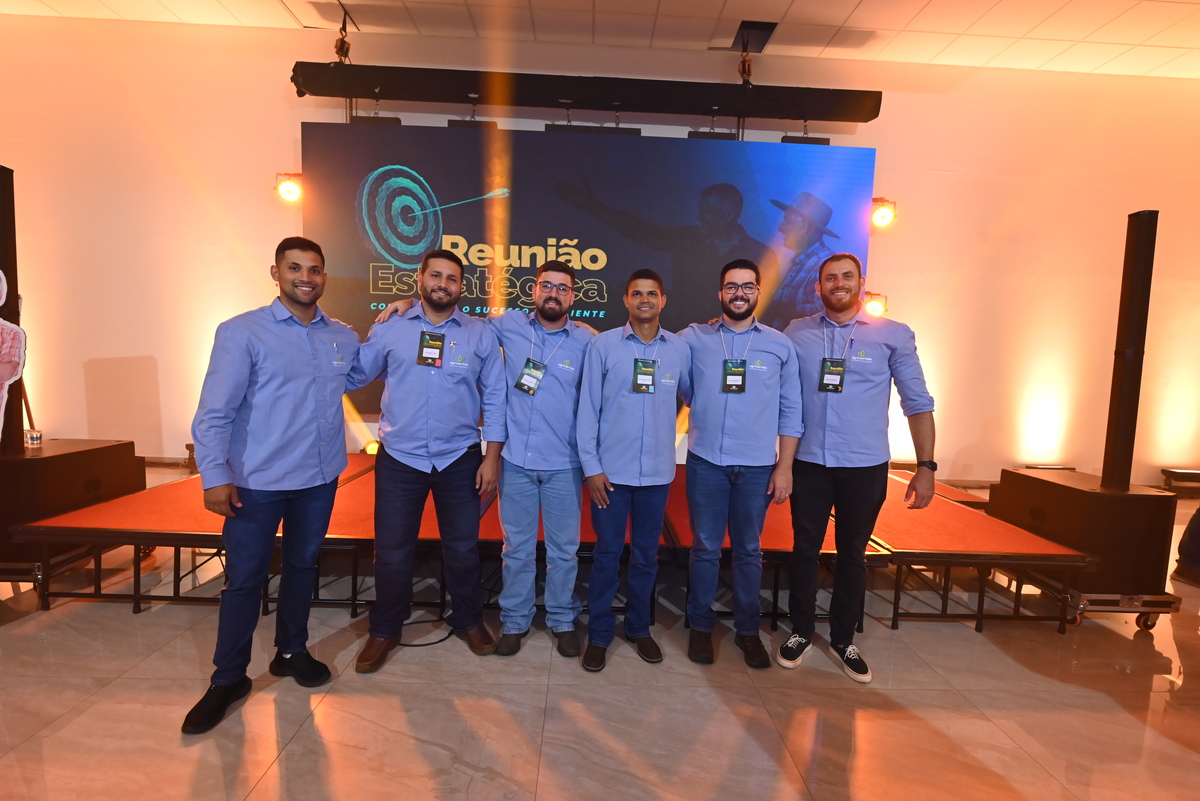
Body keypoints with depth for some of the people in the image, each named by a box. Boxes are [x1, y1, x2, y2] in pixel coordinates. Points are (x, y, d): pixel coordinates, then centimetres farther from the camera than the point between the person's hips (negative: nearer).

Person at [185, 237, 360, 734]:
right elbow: (214, 411, -12)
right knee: (244, 579, 5)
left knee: (302, 565, 18)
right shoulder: (241, 333, -8)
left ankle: (291, 651, 37)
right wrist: (214, 476, -17)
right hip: (258, 482, -4)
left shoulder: (343, 337, 5)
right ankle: (228, 679, 24)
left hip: (321, 477, 4)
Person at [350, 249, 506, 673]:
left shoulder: (480, 335, 0)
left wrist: (492, 456, -3)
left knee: (463, 547, 14)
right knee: (392, 550, 10)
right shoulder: (390, 329, 1)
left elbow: (495, 397, 1)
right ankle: (384, 630, 33)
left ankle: (468, 620, 37)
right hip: (399, 458, 0)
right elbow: (353, 376, 5)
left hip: (460, 460, 0)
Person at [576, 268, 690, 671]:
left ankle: (639, 628, 33)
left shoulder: (679, 348, 3)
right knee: (607, 555, 7)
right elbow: (588, 407, -3)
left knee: (646, 555, 14)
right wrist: (591, 466, -6)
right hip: (611, 470, -2)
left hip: (657, 471, 2)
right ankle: (599, 635, 24)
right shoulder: (603, 344, -3)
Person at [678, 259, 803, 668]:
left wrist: (785, 466, 0)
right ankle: (700, 625, 27)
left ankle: (747, 629, 29)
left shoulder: (780, 345, 4)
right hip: (706, 462, 0)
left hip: (757, 466, 1)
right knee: (705, 548, 9)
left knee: (749, 550, 12)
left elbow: (790, 412, 5)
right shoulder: (693, 339, 1)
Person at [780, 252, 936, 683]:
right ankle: (801, 631, 30)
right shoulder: (797, 333, 0)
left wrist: (926, 466, -6)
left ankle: (843, 639, 31)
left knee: (852, 554, 13)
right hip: (809, 463, 1)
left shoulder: (894, 335, -2)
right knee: (805, 549, 11)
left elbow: (918, 403, -1)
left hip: (865, 467, 0)